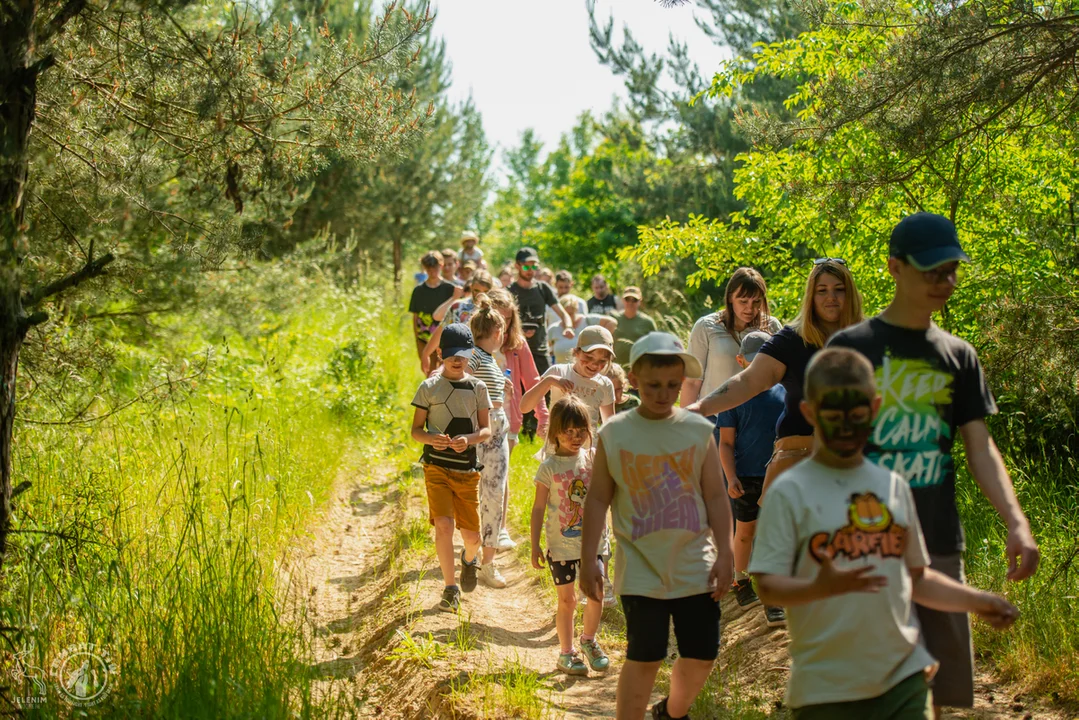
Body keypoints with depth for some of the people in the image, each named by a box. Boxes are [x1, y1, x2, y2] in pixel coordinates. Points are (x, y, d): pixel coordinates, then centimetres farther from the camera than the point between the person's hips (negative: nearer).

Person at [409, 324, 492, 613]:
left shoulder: (477, 388, 7)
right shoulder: (429, 387, 2)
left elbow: (487, 429, 5)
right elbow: (415, 430, 3)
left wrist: (469, 439, -17)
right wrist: (431, 438, -19)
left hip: (467, 470, 2)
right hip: (437, 467, -2)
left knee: (471, 535, 4)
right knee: (443, 524, -19)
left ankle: (470, 558, 42)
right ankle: (450, 588, -8)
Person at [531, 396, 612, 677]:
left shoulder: (594, 457, 1)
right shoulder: (549, 467, -6)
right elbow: (539, 508, -2)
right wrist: (535, 546, -3)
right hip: (561, 545, -2)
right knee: (567, 599, 5)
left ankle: (589, 640, 28)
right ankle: (566, 652, 19)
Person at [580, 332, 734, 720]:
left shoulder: (699, 430, 1)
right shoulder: (614, 433, -2)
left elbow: (716, 497, 4)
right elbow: (598, 499, 2)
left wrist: (724, 554, -1)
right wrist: (588, 559, -2)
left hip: (695, 567, 2)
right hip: (641, 571, -2)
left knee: (701, 657, 7)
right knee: (644, 658, -4)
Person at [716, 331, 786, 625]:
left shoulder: (784, 393, 1)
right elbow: (726, 443, -3)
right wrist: (731, 477, -13)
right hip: (745, 476, -1)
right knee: (744, 532, 14)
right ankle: (741, 582, 38)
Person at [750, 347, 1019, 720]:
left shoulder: (894, 486, 12)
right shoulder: (790, 492, -3)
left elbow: (915, 577, 17)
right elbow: (768, 586, -9)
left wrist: (976, 601, 4)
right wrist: (821, 587, -27)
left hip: (904, 677, 4)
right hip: (826, 688, -4)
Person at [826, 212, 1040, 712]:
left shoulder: (958, 356, 9)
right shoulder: (851, 346, -2)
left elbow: (981, 449, 5)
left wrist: (1017, 525, -10)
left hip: (937, 545, 3)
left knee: (934, 688, 7)